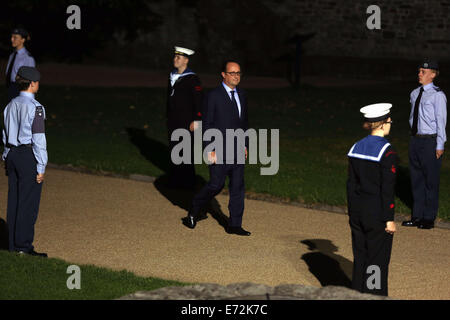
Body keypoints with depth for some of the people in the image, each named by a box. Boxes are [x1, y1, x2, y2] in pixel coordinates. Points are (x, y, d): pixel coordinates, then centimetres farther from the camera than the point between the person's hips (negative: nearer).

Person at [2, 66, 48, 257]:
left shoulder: (11, 106, 7)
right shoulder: (35, 108, -15)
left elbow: (6, 135, 12)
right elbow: (38, 139, -15)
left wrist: (8, 159, 18)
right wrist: (41, 168, -12)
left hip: (12, 155, 7)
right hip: (29, 156, -7)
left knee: (13, 200, 10)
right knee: (28, 201, -1)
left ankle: (13, 243, 15)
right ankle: (23, 244, 2)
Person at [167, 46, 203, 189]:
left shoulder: (192, 78, -10)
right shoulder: (172, 76, 12)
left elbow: (199, 101, -12)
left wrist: (196, 121, -16)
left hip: (186, 121, -7)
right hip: (173, 122, 7)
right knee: (173, 149, 10)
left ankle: (188, 180, 5)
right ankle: (175, 178, 20)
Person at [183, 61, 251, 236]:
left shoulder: (242, 95, 11)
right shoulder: (214, 96, -8)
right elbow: (207, 124, -9)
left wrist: (245, 145, 14)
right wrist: (210, 150, -14)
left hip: (237, 149, 6)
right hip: (219, 150, -6)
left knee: (238, 186, 3)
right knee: (216, 185, -4)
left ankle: (235, 225, 7)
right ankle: (194, 211, 19)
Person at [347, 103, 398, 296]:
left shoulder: (356, 148, 4)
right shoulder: (387, 152, -16)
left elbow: (351, 184, 8)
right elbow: (387, 190, -17)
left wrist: (353, 213, 16)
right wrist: (389, 220, -12)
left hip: (358, 212, 7)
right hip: (377, 214, -7)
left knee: (359, 258, 14)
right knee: (377, 261, 3)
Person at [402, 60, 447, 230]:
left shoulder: (437, 95, -11)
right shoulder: (415, 93, 9)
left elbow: (441, 121, -11)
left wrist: (439, 146, -13)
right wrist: (413, 138, 16)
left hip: (430, 141, -7)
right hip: (415, 139, 7)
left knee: (431, 180, 1)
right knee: (416, 179, 13)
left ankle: (429, 218, 10)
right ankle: (417, 216, 22)